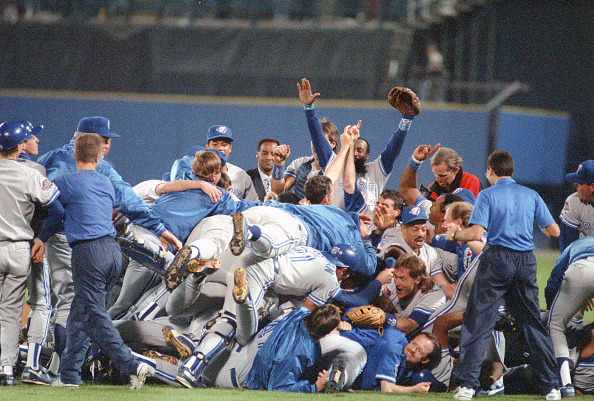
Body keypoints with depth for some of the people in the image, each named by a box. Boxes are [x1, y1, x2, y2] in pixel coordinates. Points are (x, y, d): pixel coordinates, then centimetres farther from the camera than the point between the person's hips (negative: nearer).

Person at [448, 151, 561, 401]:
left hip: (497, 259, -4)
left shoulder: (488, 195, -1)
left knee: (477, 323, -2)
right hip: (526, 261, 4)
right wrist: (537, 223, 29)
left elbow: (476, 233, -13)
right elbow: (554, 231, 8)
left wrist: (456, 236, 7)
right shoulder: (531, 195, 10)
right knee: (533, 323, 11)